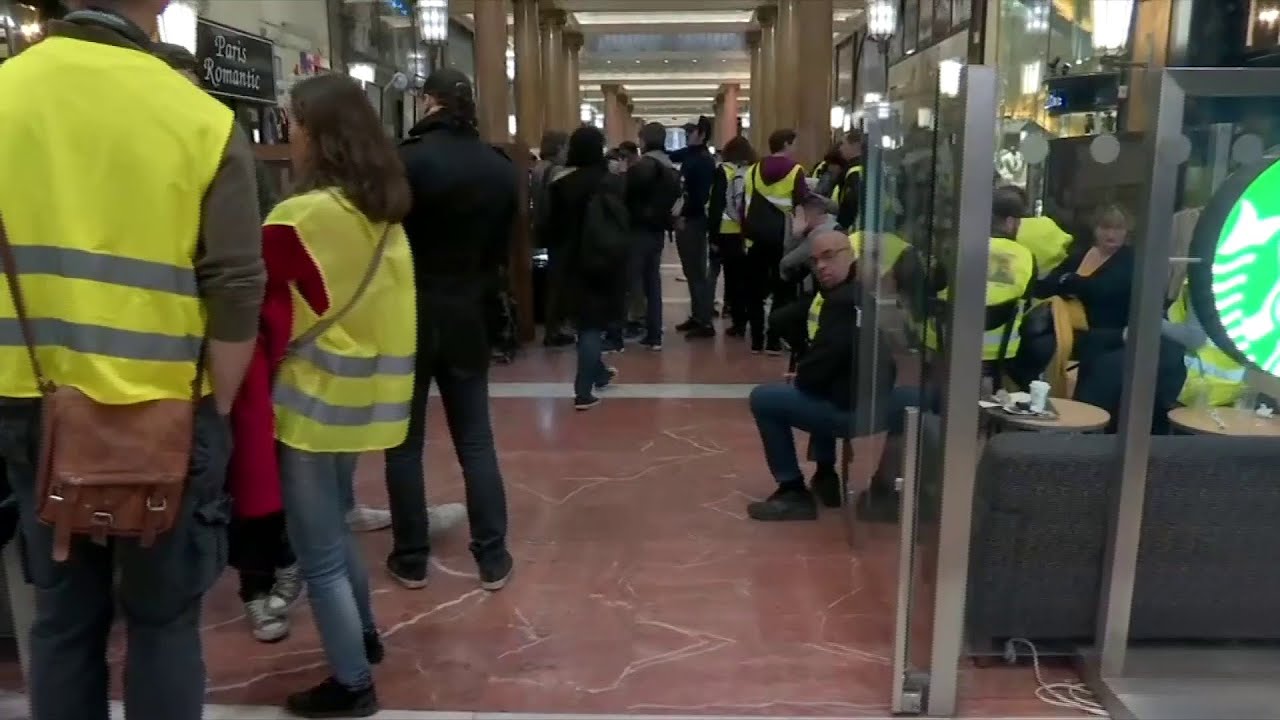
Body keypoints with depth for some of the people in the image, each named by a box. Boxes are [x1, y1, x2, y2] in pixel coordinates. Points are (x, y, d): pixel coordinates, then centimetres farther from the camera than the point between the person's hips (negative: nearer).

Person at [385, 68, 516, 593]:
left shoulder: (407, 161, -14)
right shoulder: (501, 169, 2)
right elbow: (502, 249, 8)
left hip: (407, 317, -4)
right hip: (466, 317, 4)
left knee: (404, 442, 9)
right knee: (476, 441, 10)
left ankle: (410, 559, 18)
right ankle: (493, 559, 14)